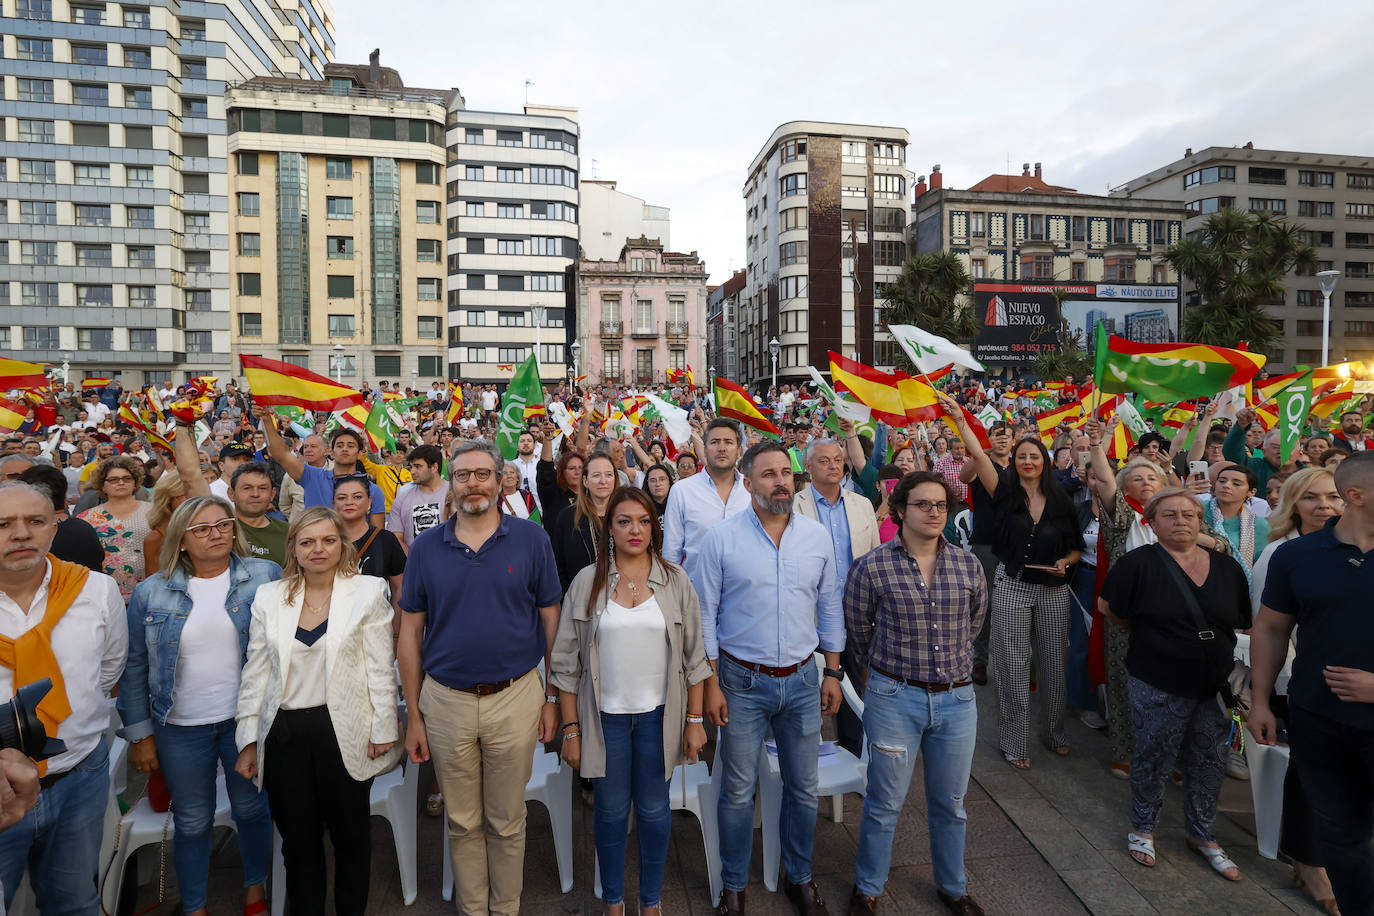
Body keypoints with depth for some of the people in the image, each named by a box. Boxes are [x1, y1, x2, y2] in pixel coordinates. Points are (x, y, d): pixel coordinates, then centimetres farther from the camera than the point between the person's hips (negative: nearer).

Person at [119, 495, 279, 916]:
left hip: (249, 719, -1)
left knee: (252, 809, 16)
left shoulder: (265, 577, -8)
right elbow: (134, 667, 2)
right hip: (181, 727, 1)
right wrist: (139, 733, 2)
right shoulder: (151, 592, -3)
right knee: (192, 822, 15)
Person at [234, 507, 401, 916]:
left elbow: (380, 668, -4)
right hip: (285, 735, 2)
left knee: (351, 836, 13)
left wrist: (383, 729, -6)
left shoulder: (368, 591, -4)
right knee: (298, 840, 15)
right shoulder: (269, 597, 4)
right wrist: (248, 740, 4)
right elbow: (256, 672, 7)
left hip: (345, 734, -2)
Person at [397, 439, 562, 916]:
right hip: (445, 701, 2)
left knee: (507, 822, 16)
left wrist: (552, 698, -1)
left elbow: (550, 622, -1)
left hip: (515, 697, -1)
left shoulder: (531, 540, -5)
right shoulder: (426, 548, -1)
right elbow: (410, 634, 3)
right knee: (463, 823, 18)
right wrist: (413, 715, 3)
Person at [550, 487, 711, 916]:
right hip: (605, 716, 0)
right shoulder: (587, 582, -5)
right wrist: (571, 729, -2)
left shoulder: (675, 580, -3)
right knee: (611, 810, 13)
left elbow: (693, 656, 1)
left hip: (658, 716, 1)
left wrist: (695, 719, 0)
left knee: (654, 809, 14)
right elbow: (567, 662, -1)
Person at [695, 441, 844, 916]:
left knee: (803, 788, 16)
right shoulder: (721, 538, -10)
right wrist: (711, 685, -7)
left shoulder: (817, 536, 0)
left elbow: (829, 607, 8)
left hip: (803, 680, 3)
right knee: (738, 791, 11)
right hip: (743, 681, -2)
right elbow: (704, 615, -6)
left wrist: (833, 673, 6)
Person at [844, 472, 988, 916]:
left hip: (957, 699, 3)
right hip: (894, 699, -3)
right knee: (884, 804, 10)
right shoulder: (870, 568, -12)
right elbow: (857, 632, 2)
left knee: (950, 804, 19)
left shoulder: (969, 566, -1)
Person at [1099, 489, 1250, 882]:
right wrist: (1148, 630, 1)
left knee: (1210, 763, 16)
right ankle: (1142, 828, 31)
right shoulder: (1139, 563, -12)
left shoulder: (1227, 567, 2)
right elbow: (1107, 605, -5)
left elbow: (1243, 622, 9)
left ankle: (1203, 834, 38)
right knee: (1154, 760, 10)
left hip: (1215, 686, 4)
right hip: (1159, 687, -4)